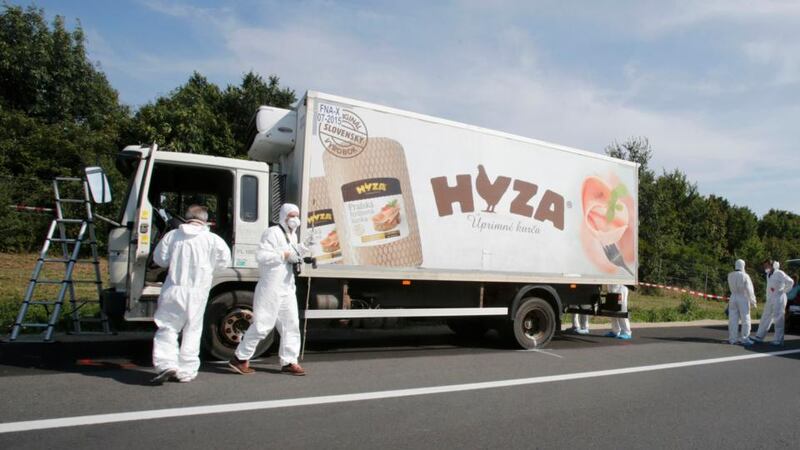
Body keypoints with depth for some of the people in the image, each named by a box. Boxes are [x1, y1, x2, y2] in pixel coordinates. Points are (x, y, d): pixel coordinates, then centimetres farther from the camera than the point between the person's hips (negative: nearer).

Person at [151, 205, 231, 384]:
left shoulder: (172, 235, 1)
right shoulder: (212, 239, -4)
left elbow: (160, 258, 6)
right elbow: (224, 261, 0)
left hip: (174, 290, 0)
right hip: (197, 293, 0)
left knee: (167, 328, 10)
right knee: (192, 332, 10)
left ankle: (166, 364, -8)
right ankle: (186, 371, 14)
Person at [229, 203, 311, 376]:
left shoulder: (292, 235, 17)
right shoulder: (273, 232, -12)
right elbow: (261, 256, -22)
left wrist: (302, 249, 4)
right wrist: (285, 255, -21)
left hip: (287, 288, 9)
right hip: (270, 287, -9)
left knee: (291, 324, 7)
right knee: (262, 324, -4)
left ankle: (288, 362, 14)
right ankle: (240, 358, 10)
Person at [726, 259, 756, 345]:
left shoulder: (730, 275, 1)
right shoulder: (745, 276, -11)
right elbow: (749, 290, -11)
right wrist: (753, 301, -3)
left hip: (733, 298, 4)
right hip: (743, 299, -4)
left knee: (733, 320, 4)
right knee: (745, 320, 3)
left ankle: (733, 339, 5)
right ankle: (744, 339, 3)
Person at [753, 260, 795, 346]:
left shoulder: (779, 273, -12)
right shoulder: (768, 274, 14)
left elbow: (790, 281, -23)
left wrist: (784, 291, -12)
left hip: (778, 299, -8)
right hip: (770, 299, 8)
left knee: (778, 320, -4)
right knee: (765, 318, 11)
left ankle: (778, 340, 2)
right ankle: (759, 337, 15)